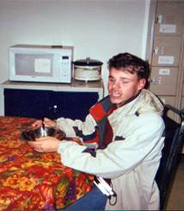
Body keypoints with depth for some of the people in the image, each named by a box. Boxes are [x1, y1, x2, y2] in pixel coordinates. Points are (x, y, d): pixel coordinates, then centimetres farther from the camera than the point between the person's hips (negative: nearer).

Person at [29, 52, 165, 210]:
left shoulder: (149, 121, -27)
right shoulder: (113, 102, -3)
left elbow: (111, 165, -30)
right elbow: (89, 130, 13)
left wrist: (60, 147, -27)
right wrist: (56, 125, -2)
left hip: (127, 197, -6)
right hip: (103, 178, 6)